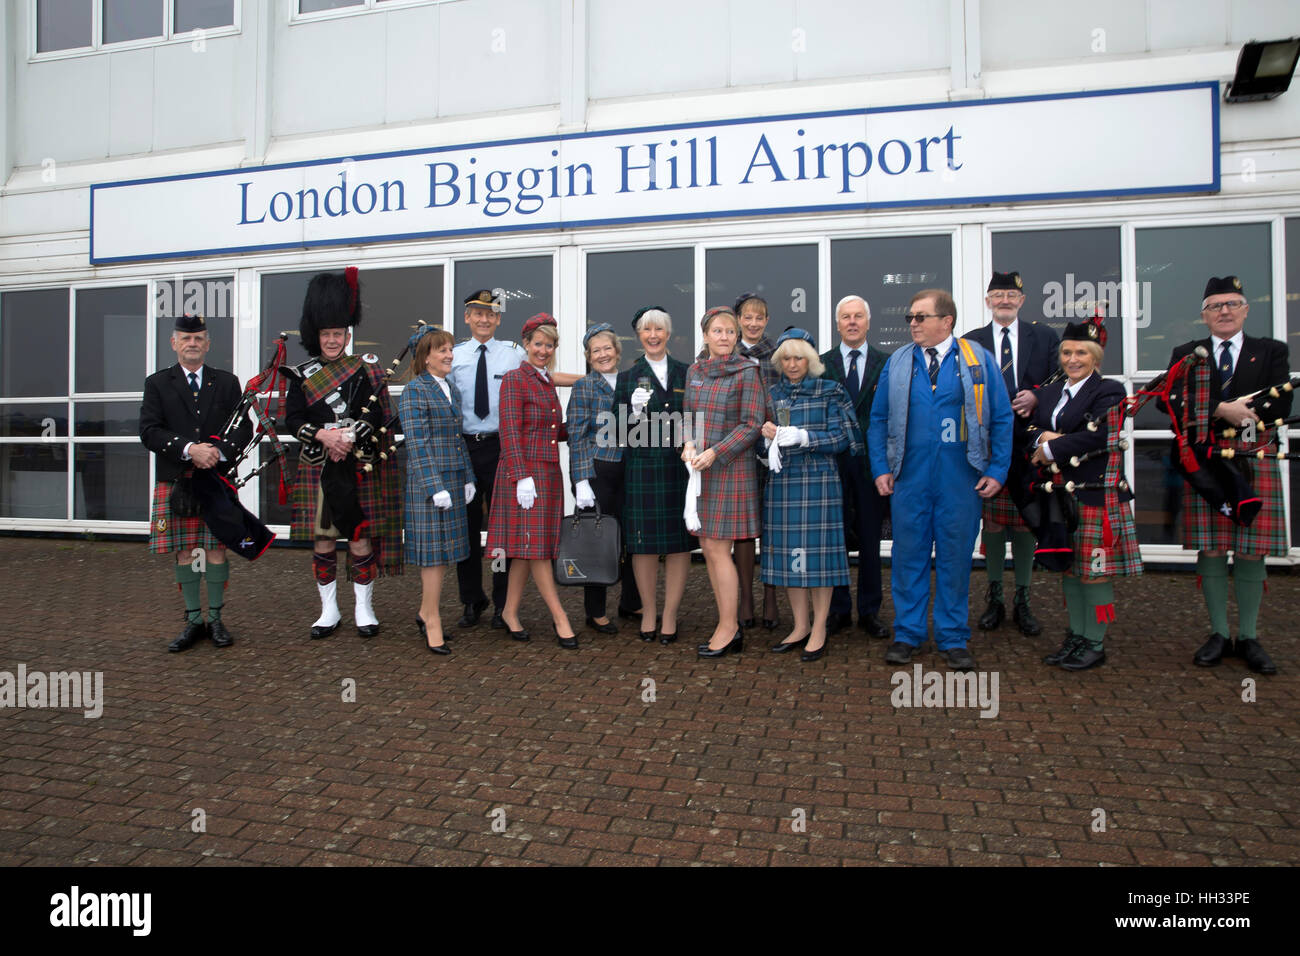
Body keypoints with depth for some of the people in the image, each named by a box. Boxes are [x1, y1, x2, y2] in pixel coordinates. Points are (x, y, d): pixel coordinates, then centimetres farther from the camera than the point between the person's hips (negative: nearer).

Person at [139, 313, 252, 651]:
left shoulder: (227, 382, 10)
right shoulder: (157, 383, 7)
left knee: (217, 549, 3)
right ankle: (194, 621, 15)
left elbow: (244, 428, 4)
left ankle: (216, 619, 14)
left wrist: (219, 451, -14)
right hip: (175, 481, 0)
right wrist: (190, 449, -18)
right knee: (183, 551, 4)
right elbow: (149, 431, -4)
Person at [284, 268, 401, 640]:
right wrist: (325, 435, -16)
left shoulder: (365, 370, 5)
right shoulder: (303, 375, 8)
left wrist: (349, 438, -18)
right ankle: (329, 611, 19)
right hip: (317, 470, 1)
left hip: (359, 467, -1)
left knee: (361, 538, 1)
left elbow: (375, 416, -4)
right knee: (322, 541, 5)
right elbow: (292, 419, 0)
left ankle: (364, 609, 14)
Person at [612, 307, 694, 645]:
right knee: (645, 543, 2)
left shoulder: (686, 373, 12)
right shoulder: (627, 377, 8)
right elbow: (621, 431, 4)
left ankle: (670, 615, 14)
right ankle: (648, 612, 19)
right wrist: (635, 413, -15)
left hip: (680, 467, 1)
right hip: (642, 468, -1)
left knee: (680, 542, 2)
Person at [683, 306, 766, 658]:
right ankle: (730, 625, 19)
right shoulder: (694, 371, 12)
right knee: (707, 548, 8)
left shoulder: (746, 372, -6)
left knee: (717, 549, -5)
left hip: (729, 468, -7)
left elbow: (752, 425, -10)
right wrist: (688, 445, -2)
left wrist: (714, 453, -16)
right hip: (699, 470, 7)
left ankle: (728, 629, 8)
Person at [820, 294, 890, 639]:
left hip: (872, 459, 0)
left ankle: (869, 611, 18)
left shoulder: (888, 363, 6)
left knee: (870, 539, 7)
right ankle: (838, 609, 17)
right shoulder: (821, 363, 7)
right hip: (833, 460, 0)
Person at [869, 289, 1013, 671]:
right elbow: (878, 419, 8)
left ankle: (953, 639, 21)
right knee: (908, 556, 7)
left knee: (956, 557, 7)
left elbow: (1001, 419, 4)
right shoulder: (897, 363, 6)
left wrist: (997, 471, -3)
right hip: (909, 479, 1)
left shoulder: (979, 360, 3)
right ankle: (907, 634, 21)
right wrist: (880, 469, 0)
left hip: (961, 481, -1)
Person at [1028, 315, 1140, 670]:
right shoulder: (1049, 392, 15)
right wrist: (1044, 437, -13)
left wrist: (1052, 448, -14)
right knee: (1069, 567, 13)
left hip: (1095, 494, -7)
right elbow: (1033, 431, 9)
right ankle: (1075, 636, 25)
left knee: (1095, 570, -1)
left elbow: (1098, 436, -19)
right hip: (1060, 494, 7)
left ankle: (1095, 644, 11)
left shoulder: (1108, 391, -6)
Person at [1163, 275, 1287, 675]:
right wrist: (1223, 410, -17)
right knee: (1210, 551, 3)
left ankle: (1248, 638, 15)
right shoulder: (1185, 355, 10)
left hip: (1255, 461, 0)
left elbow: (1280, 406, -3)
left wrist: (1236, 412, -11)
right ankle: (1219, 634, 15)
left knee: (1251, 552, 3)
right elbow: (1174, 403, -6)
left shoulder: (1272, 352, 10)